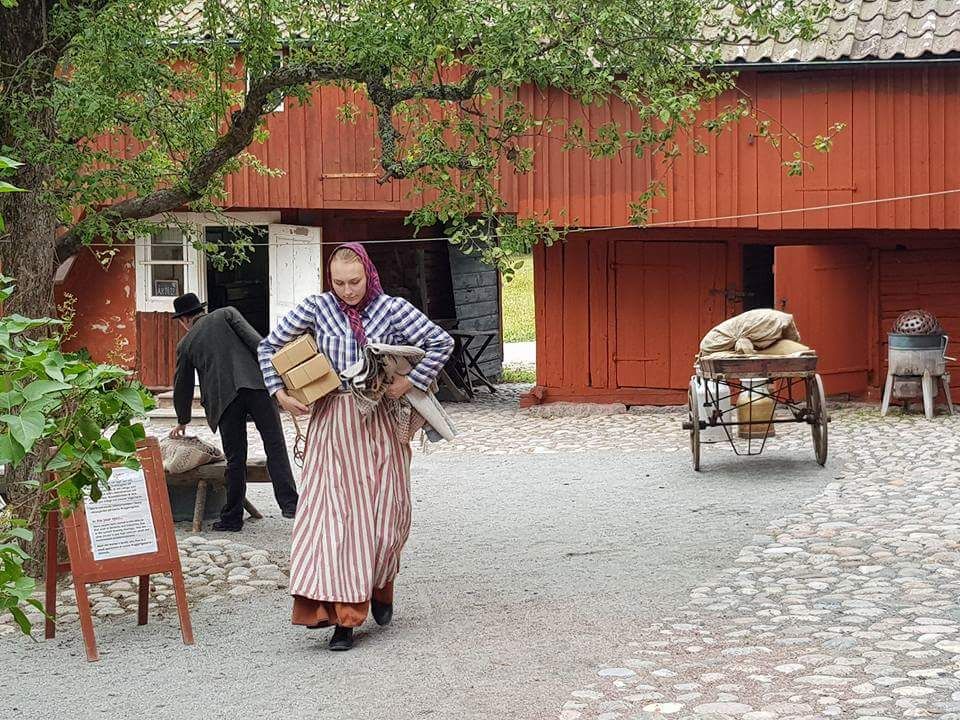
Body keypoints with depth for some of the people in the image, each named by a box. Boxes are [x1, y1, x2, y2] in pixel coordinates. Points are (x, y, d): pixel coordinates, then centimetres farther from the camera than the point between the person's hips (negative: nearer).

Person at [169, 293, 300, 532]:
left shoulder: (186, 344, 21)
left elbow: (182, 387, 29)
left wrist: (183, 421, 42)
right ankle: (289, 503, -13)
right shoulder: (226, 314, 17)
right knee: (275, 447, -3)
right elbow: (253, 338, 0)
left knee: (235, 459, 8)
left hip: (224, 399, 1)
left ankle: (232, 518, 11)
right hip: (256, 385, -1)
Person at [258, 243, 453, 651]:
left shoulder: (392, 309, 0)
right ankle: (342, 614, -7)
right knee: (331, 513, -7)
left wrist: (408, 383, -10)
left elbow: (442, 343, -4)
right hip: (331, 424, 0)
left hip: (378, 425, 0)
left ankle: (378, 588, 32)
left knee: (381, 513, 4)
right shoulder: (317, 308, 2)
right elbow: (270, 345, 11)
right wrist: (279, 392, 1)